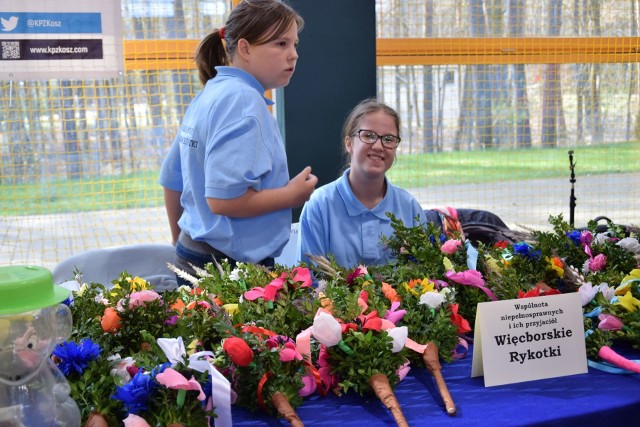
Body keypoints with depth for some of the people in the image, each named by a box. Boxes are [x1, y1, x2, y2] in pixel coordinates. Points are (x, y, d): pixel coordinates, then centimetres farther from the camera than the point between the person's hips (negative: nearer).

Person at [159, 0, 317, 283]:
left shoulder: (209, 94, 11)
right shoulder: (243, 100, -18)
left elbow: (172, 181, 18)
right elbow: (222, 198, -27)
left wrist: (182, 244, 29)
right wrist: (292, 195, -13)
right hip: (232, 269, -9)